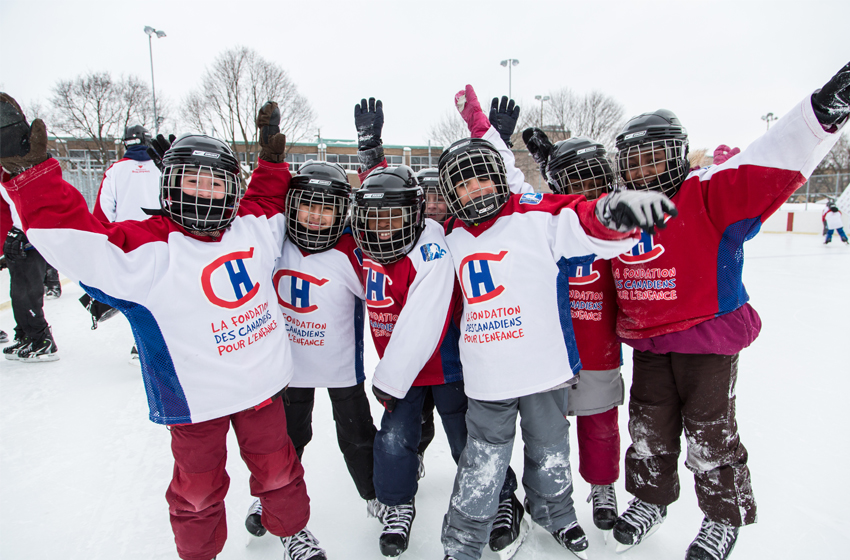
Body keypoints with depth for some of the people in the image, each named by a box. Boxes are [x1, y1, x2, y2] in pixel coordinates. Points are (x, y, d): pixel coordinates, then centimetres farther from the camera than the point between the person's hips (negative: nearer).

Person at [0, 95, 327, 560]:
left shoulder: (251, 230, 1)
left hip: (262, 383, 4)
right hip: (195, 397, -3)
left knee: (277, 466, 21)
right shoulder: (144, 249, -16)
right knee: (198, 488, 17)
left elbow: (271, 203, 19)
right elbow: (71, 238, -26)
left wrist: (272, 153, 9)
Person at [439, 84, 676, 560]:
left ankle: (555, 512, 48)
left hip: (545, 366, -1)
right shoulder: (455, 236, 6)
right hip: (486, 377, 2)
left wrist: (614, 212, -40)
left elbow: (590, 225, -22)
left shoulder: (539, 217, -8)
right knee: (483, 462, 9)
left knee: (550, 450, 21)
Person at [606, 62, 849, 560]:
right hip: (648, 344, 5)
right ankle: (651, 499, 41)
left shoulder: (711, 196, -13)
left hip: (708, 339, -4)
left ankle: (725, 518, 35)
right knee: (649, 429, 17)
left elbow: (773, 166, -26)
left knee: (710, 436, 10)